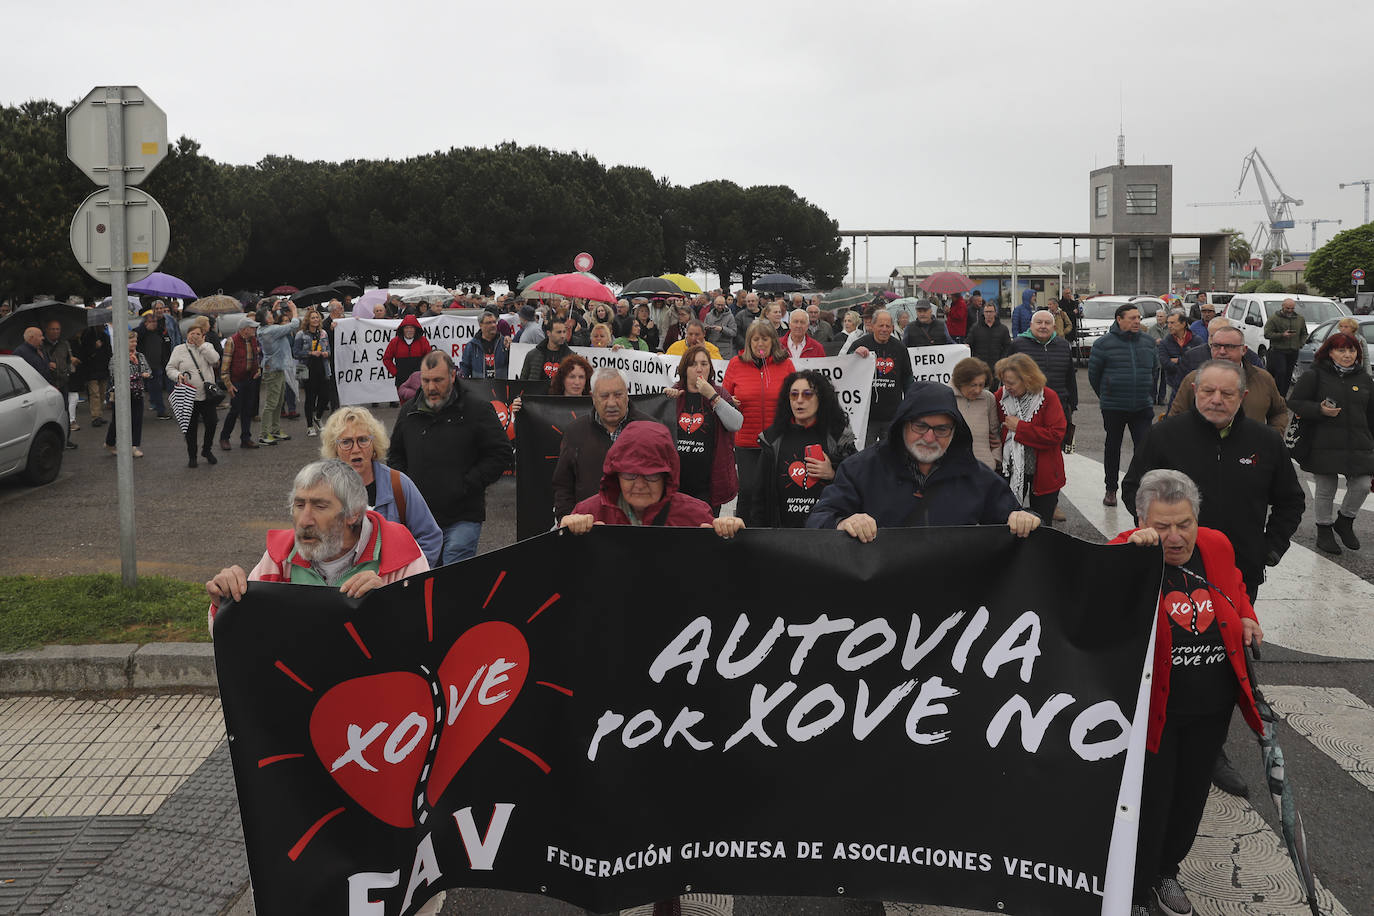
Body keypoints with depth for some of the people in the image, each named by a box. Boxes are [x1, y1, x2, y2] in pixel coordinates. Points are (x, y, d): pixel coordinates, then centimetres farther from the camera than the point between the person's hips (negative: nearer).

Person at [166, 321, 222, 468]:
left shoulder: (207, 346, 8)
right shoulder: (179, 349, 5)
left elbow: (214, 359, -11)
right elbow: (170, 368, 3)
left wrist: (201, 344, -12)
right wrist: (178, 375, -17)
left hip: (207, 395, 1)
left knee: (212, 423, 0)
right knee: (190, 427, 5)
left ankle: (206, 450, 24)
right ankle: (192, 456, 18)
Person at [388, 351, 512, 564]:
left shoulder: (477, 409, -5)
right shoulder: (409, 411, 10)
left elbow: (501, 453, -5)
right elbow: (396, 454, 24)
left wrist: (467, 486, -11)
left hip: (463, 519, -5)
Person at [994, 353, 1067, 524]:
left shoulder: (1048, 397, -12)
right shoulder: (1002, 395, 0)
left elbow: (1056, 435, -20)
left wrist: (1020, 427, -18)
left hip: (1043, 476, -3)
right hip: (1011, 473, 3)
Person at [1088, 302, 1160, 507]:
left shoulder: (1148, 343, 6)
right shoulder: (1104, 344, -6)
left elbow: (1155, 371, 20)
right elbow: (1093, 373, 2)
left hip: (1142, 407, 2)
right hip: (1113, 407, -2)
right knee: (1113, 447, 10)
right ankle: (1111, 490, 22)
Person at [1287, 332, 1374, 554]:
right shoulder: (1314, 376, -1)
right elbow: (1294, 403, -4)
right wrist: (1320, 410, -18)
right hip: (1323, 445, -3)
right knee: (1325, 490, 4)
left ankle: (1344, 521, 23)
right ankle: (1324, 529, 23)